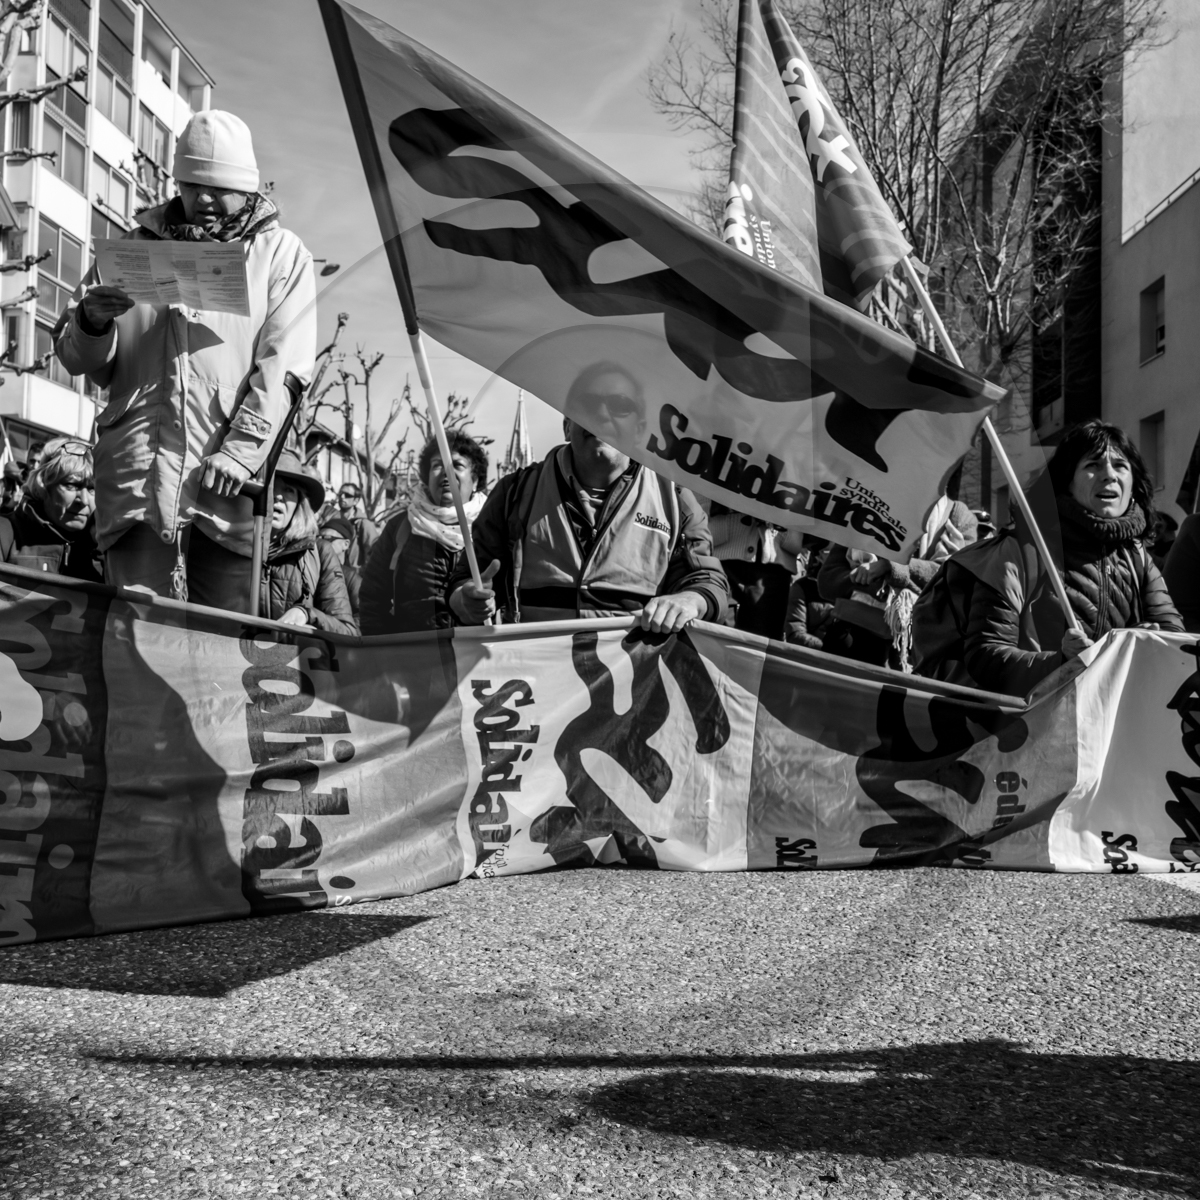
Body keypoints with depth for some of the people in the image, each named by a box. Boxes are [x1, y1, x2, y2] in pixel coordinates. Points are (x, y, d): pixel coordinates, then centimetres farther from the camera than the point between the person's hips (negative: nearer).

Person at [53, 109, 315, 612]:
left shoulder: (281, 254, 11)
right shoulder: (140, 245, 18)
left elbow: (281, 365, -2)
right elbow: (77, 359, 18)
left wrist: (241, 448, -14)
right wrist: (92, 321, -5)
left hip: (230, 476, -2)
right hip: (139, 468, 2)